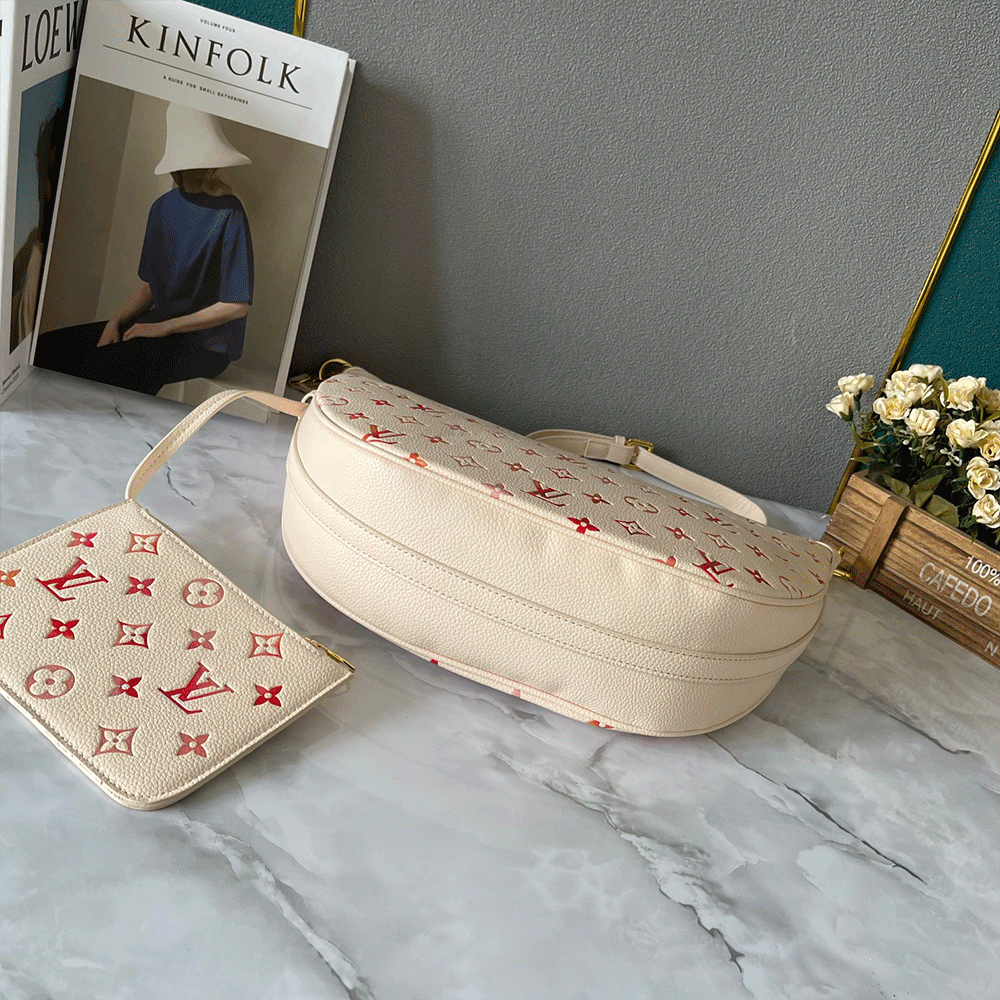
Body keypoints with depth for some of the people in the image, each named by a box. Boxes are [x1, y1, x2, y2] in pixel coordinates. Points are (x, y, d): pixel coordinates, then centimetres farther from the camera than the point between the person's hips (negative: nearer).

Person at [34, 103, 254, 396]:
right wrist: (115, 322, -1)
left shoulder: (228, 214, -13)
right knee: (45, 348, -3)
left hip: (205, 343, -8)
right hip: (160, 323, 8)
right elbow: (150, 286, 17)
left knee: (102, 363, -31)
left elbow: (237, 305, -15)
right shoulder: (164, 206, 11)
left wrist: (165, 327, -14)